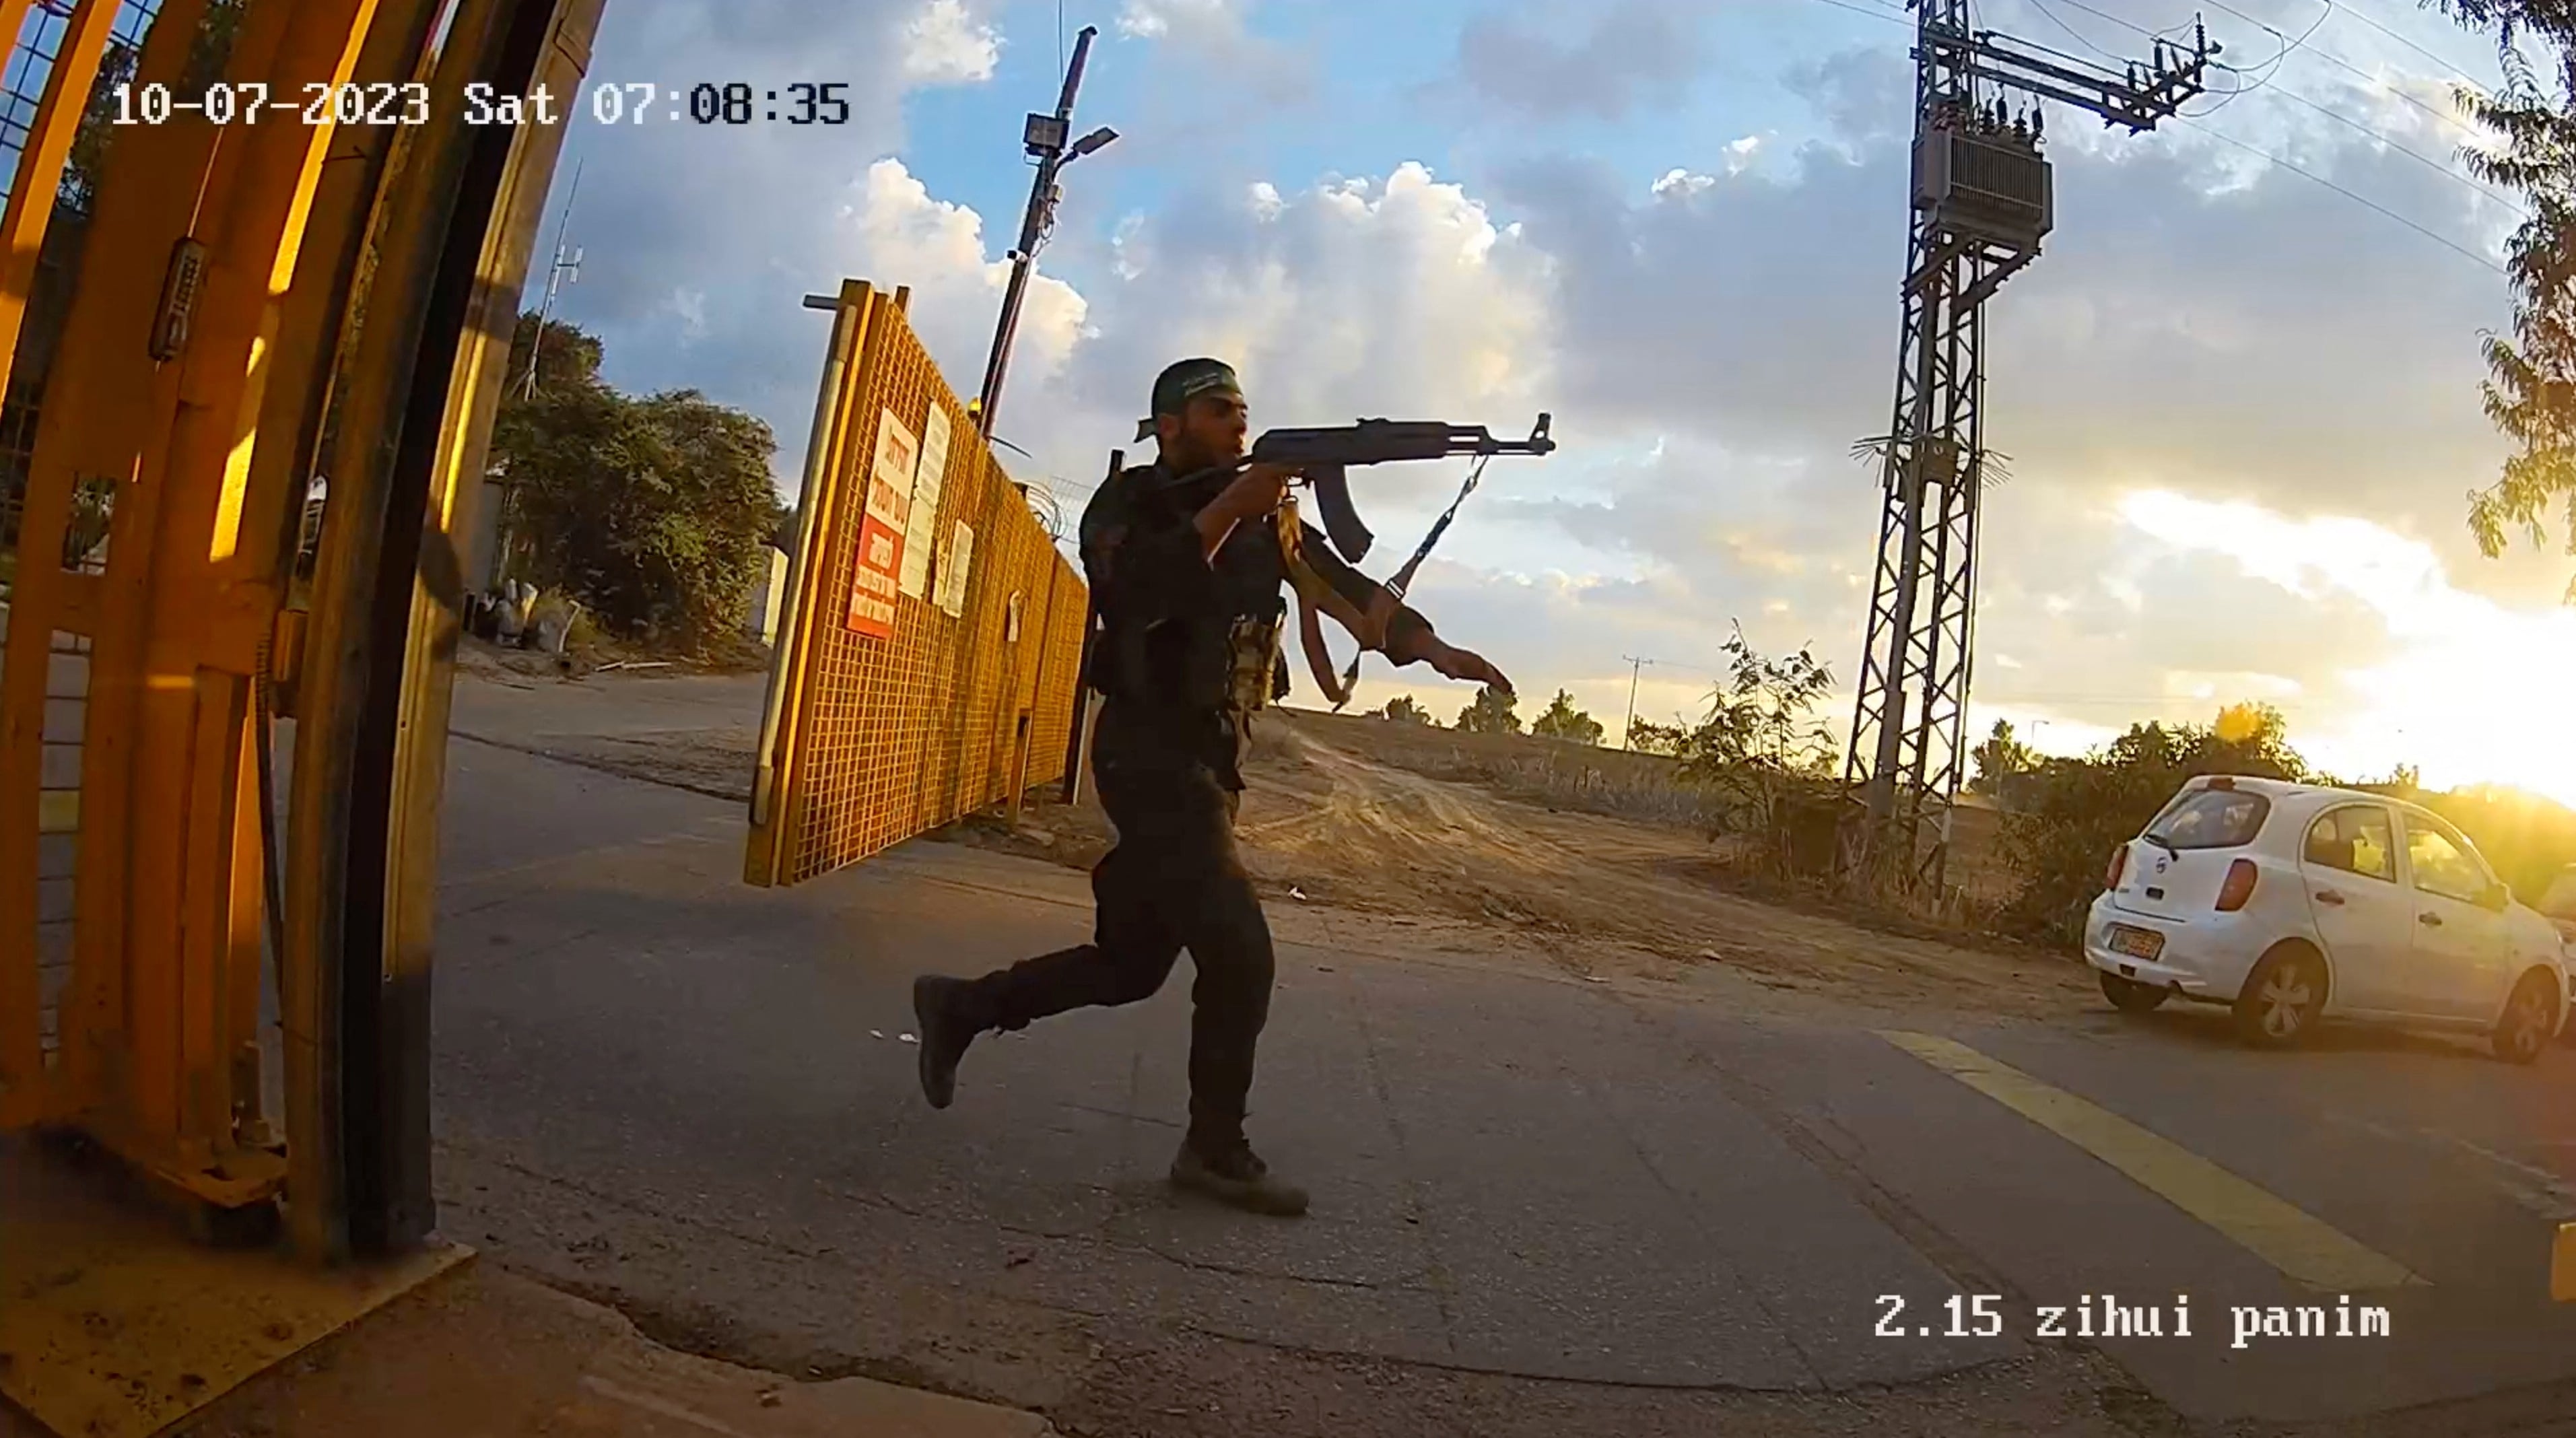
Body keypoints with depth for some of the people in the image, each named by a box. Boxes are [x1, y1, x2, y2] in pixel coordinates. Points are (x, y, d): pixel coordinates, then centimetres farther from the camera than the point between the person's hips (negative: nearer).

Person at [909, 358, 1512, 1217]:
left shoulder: (1269, 514, 12)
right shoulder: (1127, 504, -4)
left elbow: (1348, 588, 3)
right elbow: (1136, 594, -24)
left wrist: (1433, 648, -11)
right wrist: (1228, 508, -27)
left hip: (1210, 766, 7)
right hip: (1151, 758, -7)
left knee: (1130, 962, 13)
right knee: (1239, 952, -13)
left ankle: (960, 1006, 31)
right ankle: (1217, 1151, 5)